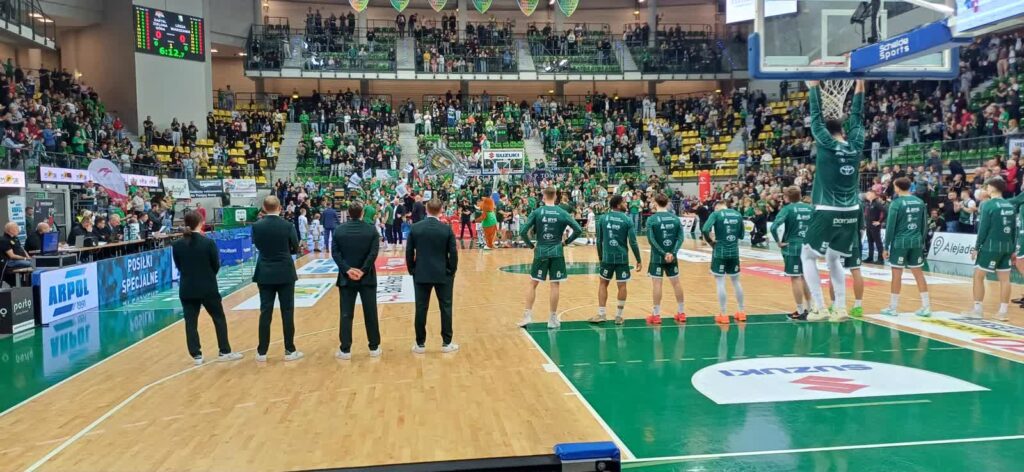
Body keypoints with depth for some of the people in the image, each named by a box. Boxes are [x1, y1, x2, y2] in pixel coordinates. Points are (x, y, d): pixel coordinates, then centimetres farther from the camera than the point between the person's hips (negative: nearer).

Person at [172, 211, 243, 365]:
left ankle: (196, 355, 11)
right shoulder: (208, 242, -12)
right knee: (219, 318, 11)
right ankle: (225, 351, 15)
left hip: (187, 289, 2)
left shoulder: (177, 245, -4)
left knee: (190, 322, 9)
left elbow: (178, 266, 6)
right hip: (208, 288, -2)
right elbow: (216, 266, -3)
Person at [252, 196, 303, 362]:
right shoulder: (288, 226, -9)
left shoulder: (257, 226, -6)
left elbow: (257, 245, 7)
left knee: (265, 313, 7)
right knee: (287, 312, 5)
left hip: (265, 274, 2)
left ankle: (262, 352, 11)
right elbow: (295, 248, 0)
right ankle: (290, 351, 10)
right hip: (285, 273, -2)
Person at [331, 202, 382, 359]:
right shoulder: (372, 230, -4)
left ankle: (345, 350, 8)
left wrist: (347, 270, -10)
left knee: (346, 315, 5)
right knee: (371, 313, 8)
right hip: (367, 277, -1)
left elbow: (335, 253, -7)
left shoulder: (339, 230, -1)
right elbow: (374, 252, -12)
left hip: (346, 278, 1)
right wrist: (363, 270, -12)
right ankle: (374, 347, 14)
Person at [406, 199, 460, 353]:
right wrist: (452, 271, 6)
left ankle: (420, 344, 12)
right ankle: (446, 343, 13)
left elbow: (409, 252, -1)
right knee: (446, 308, 9)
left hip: (421, 274, 1)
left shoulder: (415, 228, -4)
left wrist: (412, 270, 10)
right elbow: (453, 253, -7)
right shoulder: (447, 229, -8)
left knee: (421, 309, 7)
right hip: (443, 274, -1)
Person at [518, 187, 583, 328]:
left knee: (533, 284, 11)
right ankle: (552, 319, 10)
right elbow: (578, 230, -3)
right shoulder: (562, 213, 0)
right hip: (557, 252, 0)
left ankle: (527, 315, 9)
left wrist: (530, 245, 4)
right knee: (555, 285, 5)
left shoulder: (536, 212, -4)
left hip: (541, 252, 0)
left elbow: (523, 232, -9)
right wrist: (566, 242, 7)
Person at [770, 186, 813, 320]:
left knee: (795, 278, 2)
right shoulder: (811, 208, 4)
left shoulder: (788, 209, -10)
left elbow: (773, 227, -22)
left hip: (792, 248, -5)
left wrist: (778, 242, -11)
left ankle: (800, 311, 5)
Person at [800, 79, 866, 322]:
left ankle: (819, 307, -1)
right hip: (851, 213, 6)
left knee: (807, 256, 8)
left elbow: (816, 117, -2)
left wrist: (814, 87, 4)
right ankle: (840, 308, 16)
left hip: (828, 213, -6)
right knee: (834, 258, 20)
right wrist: (859, 88, 20)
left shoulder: (827, 145, -8)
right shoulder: (856, 146, 4)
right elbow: (857, 118, 16)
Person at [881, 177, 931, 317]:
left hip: (900, 242, -5)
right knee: (919, 273, 10)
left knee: (897, 274, 2)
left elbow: (890, 227, -9)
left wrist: (886, 247, -4)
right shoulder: (920, 202, 7)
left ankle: (892, 307, 8)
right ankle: (926, 307, 12)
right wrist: (922, 242, 19)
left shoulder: (896, 203, -9)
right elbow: (925, 225, 11)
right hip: (916, 242, 5)